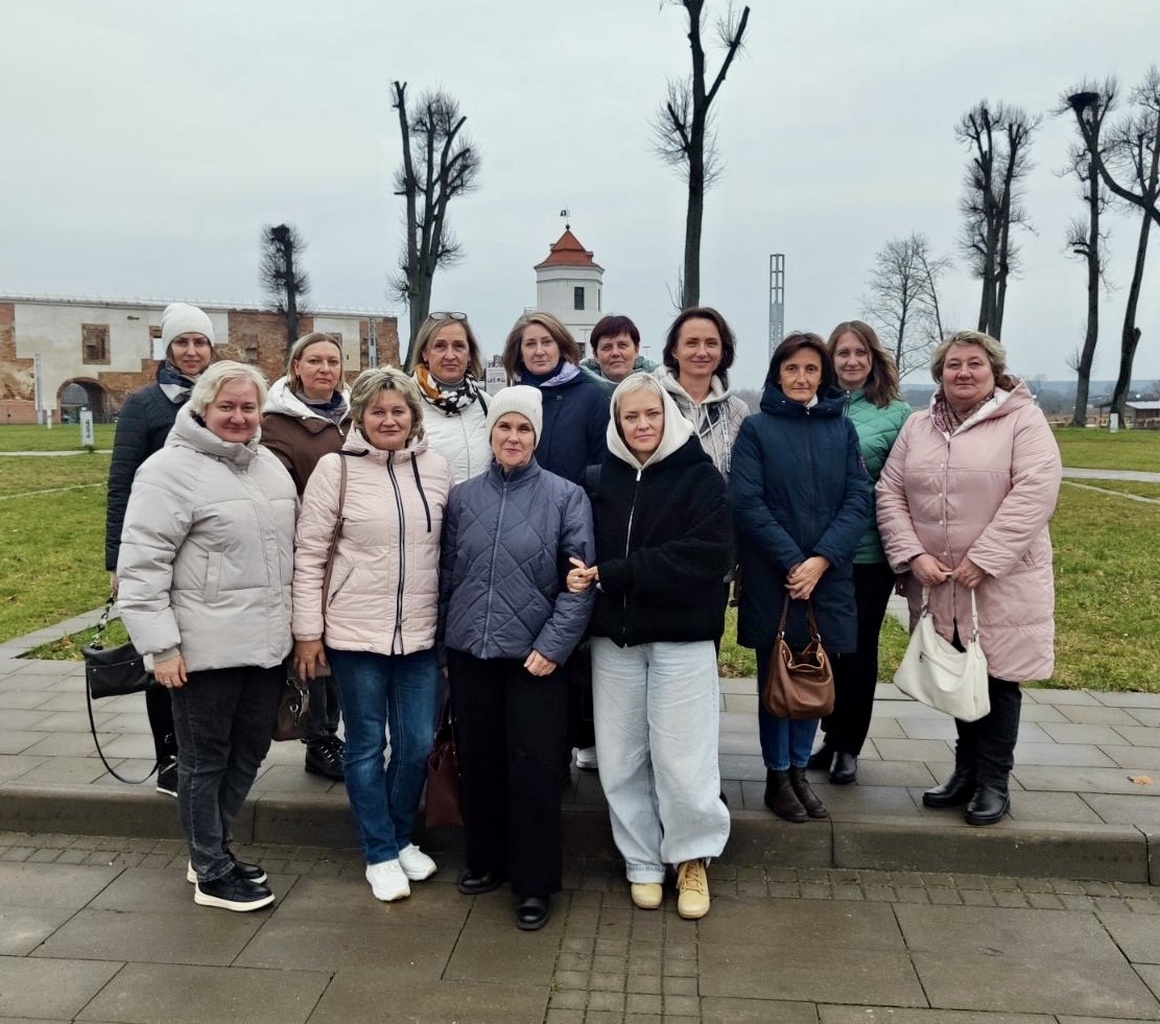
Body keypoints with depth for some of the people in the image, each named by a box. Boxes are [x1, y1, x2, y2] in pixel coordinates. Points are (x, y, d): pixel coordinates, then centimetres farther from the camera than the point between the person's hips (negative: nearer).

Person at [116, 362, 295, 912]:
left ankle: (212, 847, 37)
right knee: (205, 760, 8)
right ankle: (212, 874, 23)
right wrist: (160, 644, -18)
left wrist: (298, 626, 18)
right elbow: (140, 564, -15)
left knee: (249, 751, 17)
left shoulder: (270, 465, 11)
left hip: (266, 642, 7)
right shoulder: (172, 470, -12)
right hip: (206, 649, -7)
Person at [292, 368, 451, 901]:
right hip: (355, 633, -3)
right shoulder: (335, 468, -6)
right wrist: (307, 631, -6)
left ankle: (401, 839, 33)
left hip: (420, 633, 3)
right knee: (367, 744, 8)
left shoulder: (436, 467, 3)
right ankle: (380, 854, 25)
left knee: (418, 744, 10)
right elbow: (308, 554, -5)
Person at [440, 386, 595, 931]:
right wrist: (443, 642, 11)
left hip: (534, 657, -3)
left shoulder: (565, 497, -4)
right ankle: (485, 860, 33)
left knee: (533, 769, 2)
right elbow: (447, 574, 11)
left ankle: (535, 883, 17)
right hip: (470, 654, 4)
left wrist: (552, 646, -12)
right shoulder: (464, 497, 6)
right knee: (478, 762, 14)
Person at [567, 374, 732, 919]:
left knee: (682, 761, 0)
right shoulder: (602, 479, 6)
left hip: (682, 638, -3)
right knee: (620, 760, 8)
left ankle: (692, 858, 24)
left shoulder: (700, 476, -5)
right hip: (613, 637, 3)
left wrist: (611, 574, -19)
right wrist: (581, 575, -14)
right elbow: (585, 551, 10)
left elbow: (706, 556, -17)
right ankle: (643, 863, 26)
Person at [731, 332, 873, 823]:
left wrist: (821, 560, -13)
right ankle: (777, 777, 20)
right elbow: (747, 503, -8)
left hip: (829, 576, 3)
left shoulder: (842, 429, 8)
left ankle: (799, 770, 26)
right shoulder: (756, 428, 0)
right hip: (771, 576, -3)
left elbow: (859, 500, 0)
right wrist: (792, 562, -16)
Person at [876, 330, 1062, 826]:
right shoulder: (918, 426, 10)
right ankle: (967, 772, 29)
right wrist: (912, 554, -8)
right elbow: (889, 493, 6)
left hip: (1002, 583, -4)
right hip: (938, 585, 4)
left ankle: (993, 782, 19)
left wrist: (983, 560, -20)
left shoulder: (1023, 420, -4)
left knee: (997, 680, 5)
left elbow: (1034, 493, -15)